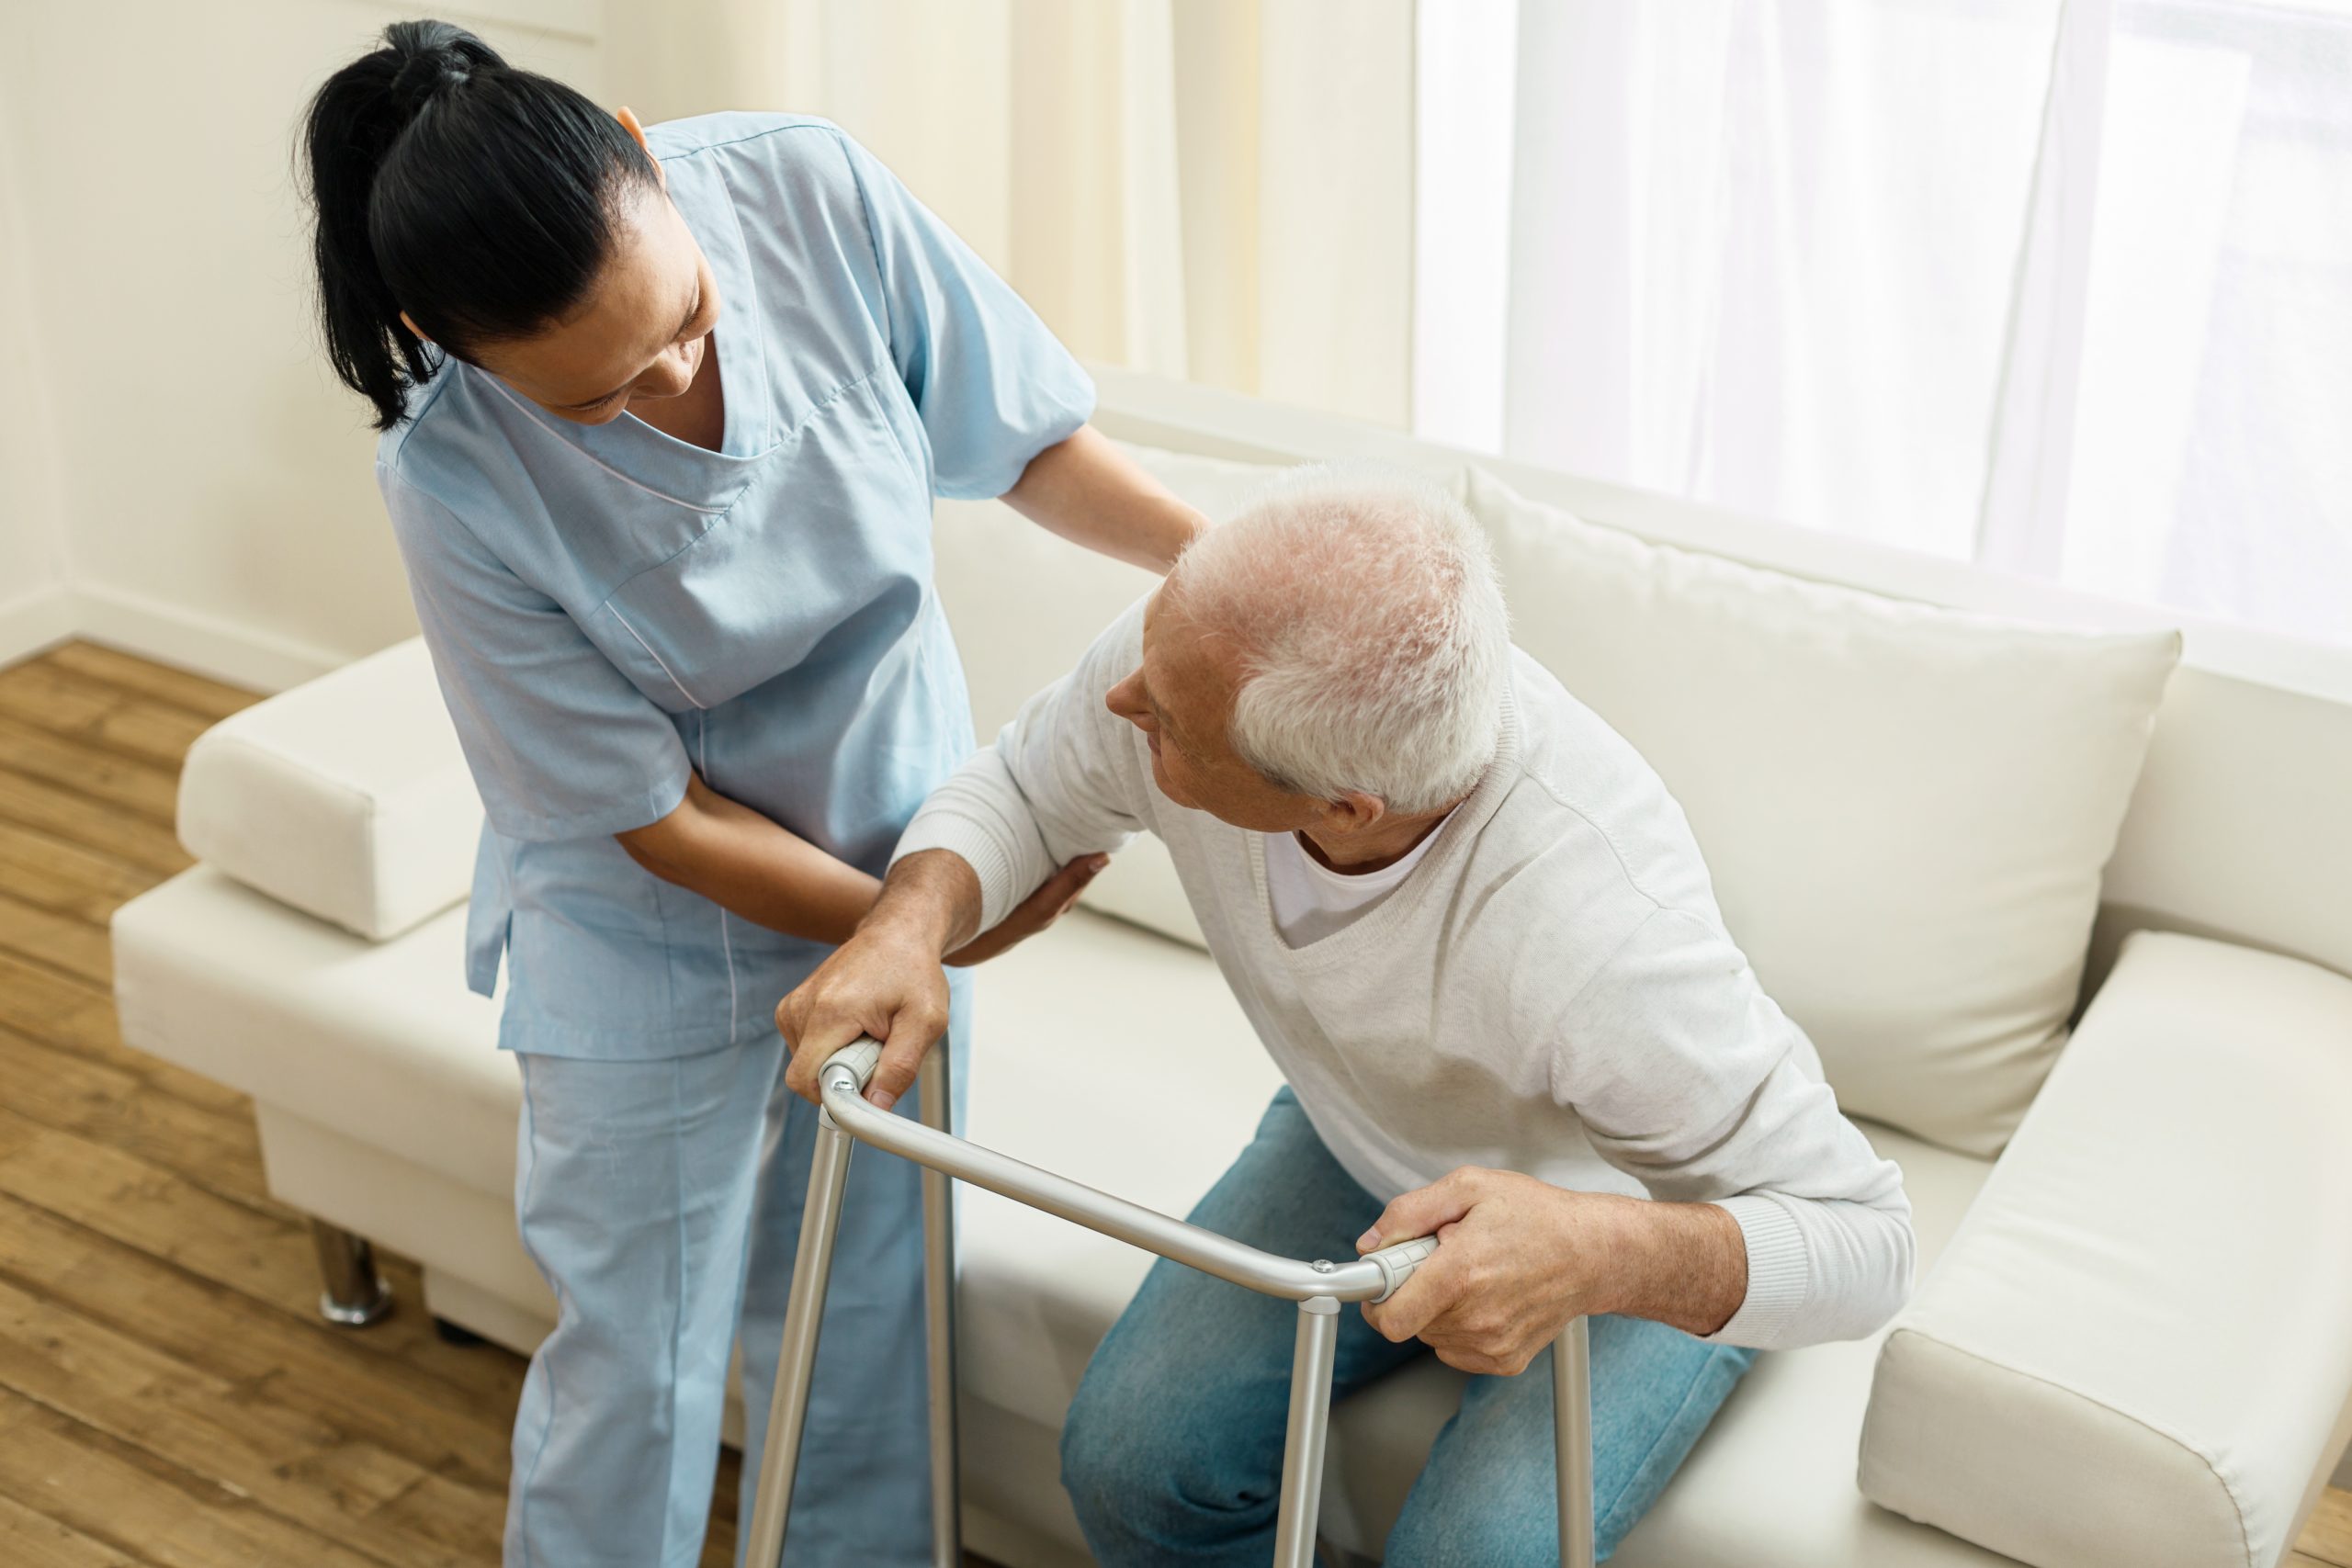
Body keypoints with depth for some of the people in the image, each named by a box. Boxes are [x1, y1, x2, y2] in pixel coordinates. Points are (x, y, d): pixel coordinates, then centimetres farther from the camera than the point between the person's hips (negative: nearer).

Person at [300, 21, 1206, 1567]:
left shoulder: (815, 192, -22)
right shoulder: (456, 484, -29)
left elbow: (1025, 438, -7)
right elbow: (659, 818, -19)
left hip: (904, 853, 3)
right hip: (655, 937, -3)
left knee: (867, 1324, 18)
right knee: (639, 1374, 11)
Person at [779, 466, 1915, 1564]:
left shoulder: (1598, 936, -44)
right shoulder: (1194, 647, -30)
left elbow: (1862, 1240, -33)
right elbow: (1023, 788, -7)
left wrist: (1600, 1253, -52)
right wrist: (911, 919, -28)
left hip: (1648, 1213, -4)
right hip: (1362, 1142, 5)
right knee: (1130, 1457, -12)